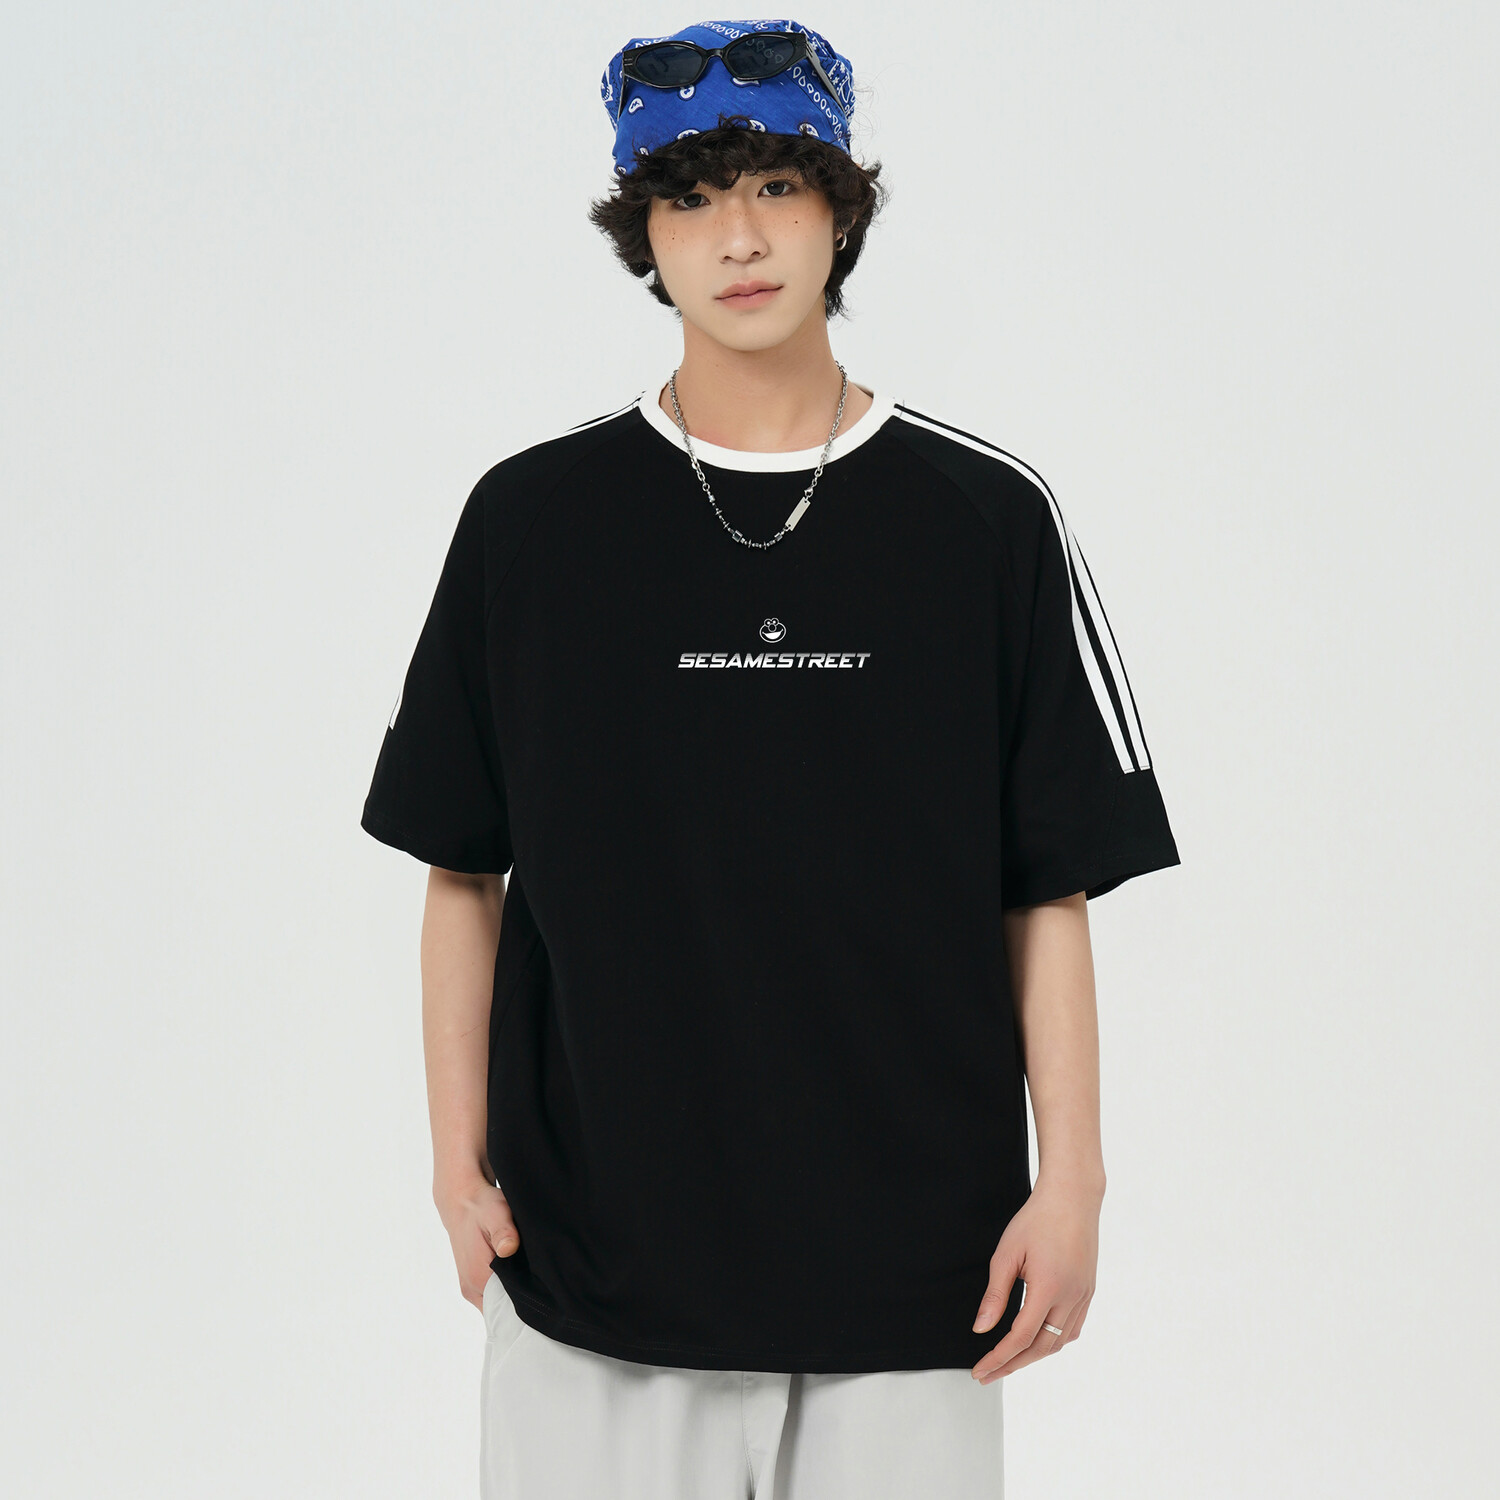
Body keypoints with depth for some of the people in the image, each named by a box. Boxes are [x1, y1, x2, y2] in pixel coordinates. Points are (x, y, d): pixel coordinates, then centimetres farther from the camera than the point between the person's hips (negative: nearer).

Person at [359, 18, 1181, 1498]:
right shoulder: (531, 518, 1)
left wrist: (1068, 1182, -4)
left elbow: (1050, 890, 1)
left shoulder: (987, 518, 0)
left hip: (912, 1265, 0)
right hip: (592, 1257, 1)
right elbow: (462, 870, 5)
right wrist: (460, 1160, 1)